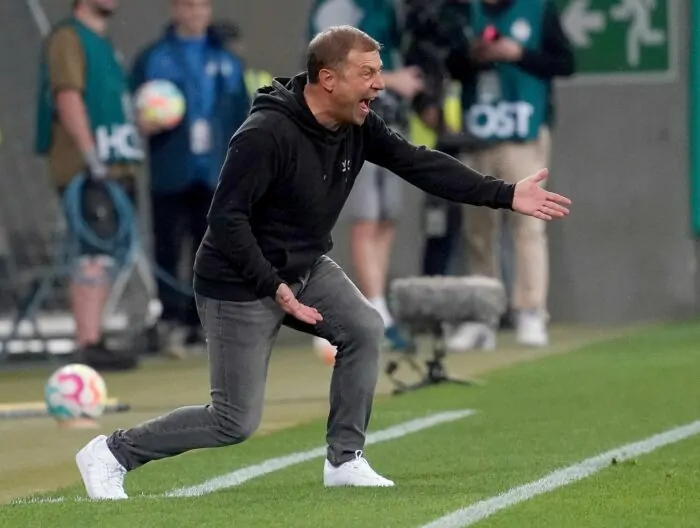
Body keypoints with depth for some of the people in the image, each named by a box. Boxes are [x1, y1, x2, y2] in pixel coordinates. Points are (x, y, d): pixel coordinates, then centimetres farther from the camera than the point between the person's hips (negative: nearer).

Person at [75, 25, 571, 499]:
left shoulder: (357, 125, -6)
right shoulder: (266, 134, -29)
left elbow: (419, 163, -4)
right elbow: (226, 219, -26)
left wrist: (505, 195, -10)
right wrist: (274, 288, -29)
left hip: (305, 267, 8)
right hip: (241, 284, -8)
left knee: (365, 329, -11)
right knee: (236, 421, -5)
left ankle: (345, 461, 2)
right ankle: (111, 452, 11)